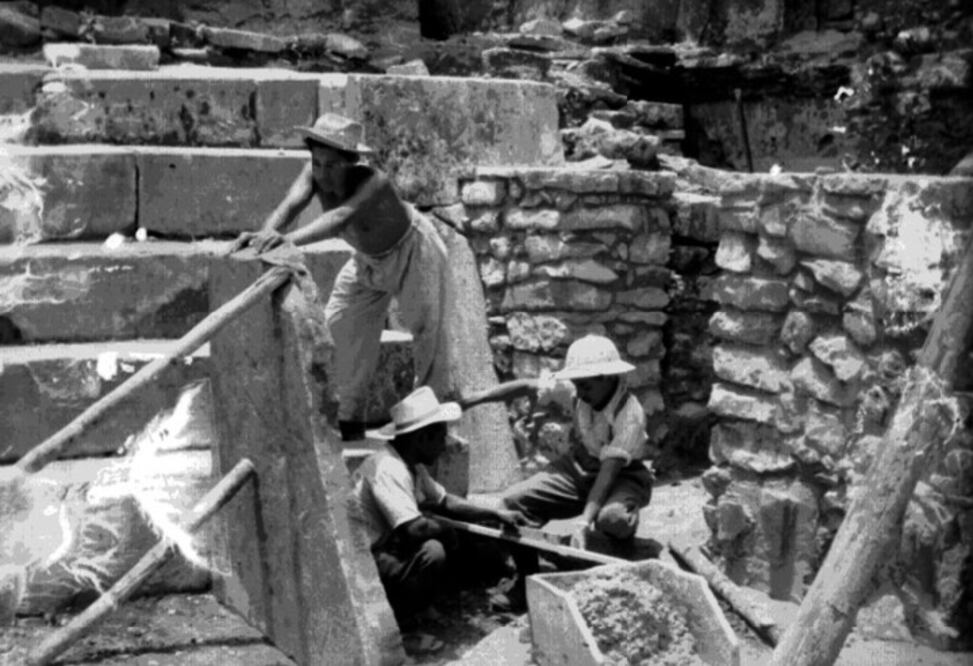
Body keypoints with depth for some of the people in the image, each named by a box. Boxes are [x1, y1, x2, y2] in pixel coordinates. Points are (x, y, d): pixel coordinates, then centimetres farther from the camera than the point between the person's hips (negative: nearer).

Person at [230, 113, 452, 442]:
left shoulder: (373, 183, -41)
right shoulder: (315, 174, -24)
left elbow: (340, 217, -58)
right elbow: (290, 204, -41)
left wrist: (291, 239, -73)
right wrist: (266, 234, -63)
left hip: (413, 252, -6)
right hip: (369, 259, 6)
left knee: (424, 327, -9)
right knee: (340, 324, 2)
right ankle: (350, 418, 13)